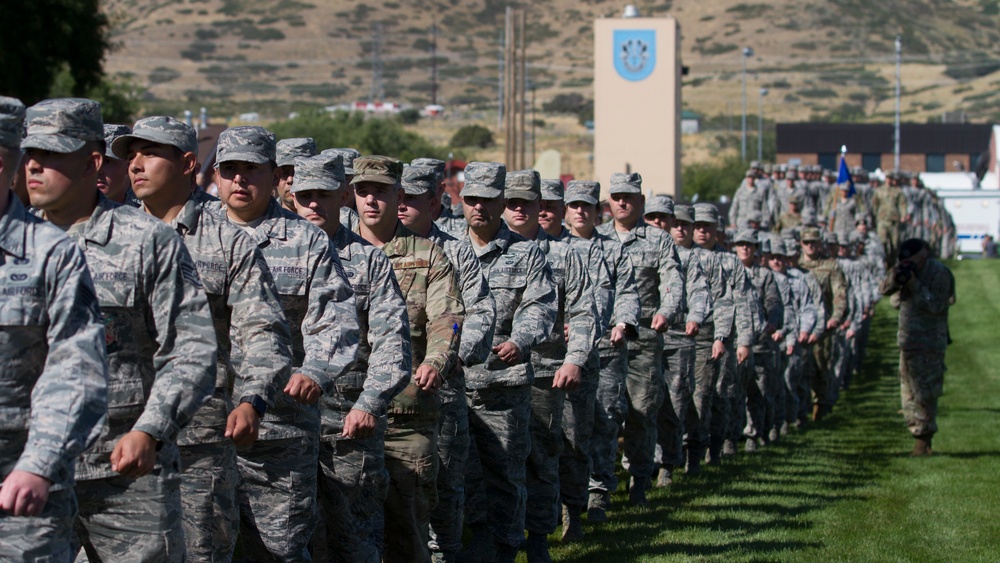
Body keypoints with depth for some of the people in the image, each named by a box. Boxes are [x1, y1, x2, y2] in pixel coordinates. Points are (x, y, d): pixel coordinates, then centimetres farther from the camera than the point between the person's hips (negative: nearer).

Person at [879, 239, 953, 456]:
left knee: (924, 394, -8)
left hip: (929, 343, -8)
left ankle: (923, 440, -4)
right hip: (907, 340, 8)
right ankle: (920, 437, 18)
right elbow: (884, 290, 6)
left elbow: (936, 305, -18)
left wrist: (914, 284, -21)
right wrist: (895, 277, -13)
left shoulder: (939, 273, -11)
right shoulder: (907, 270, 10)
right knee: (909, 392, 10)